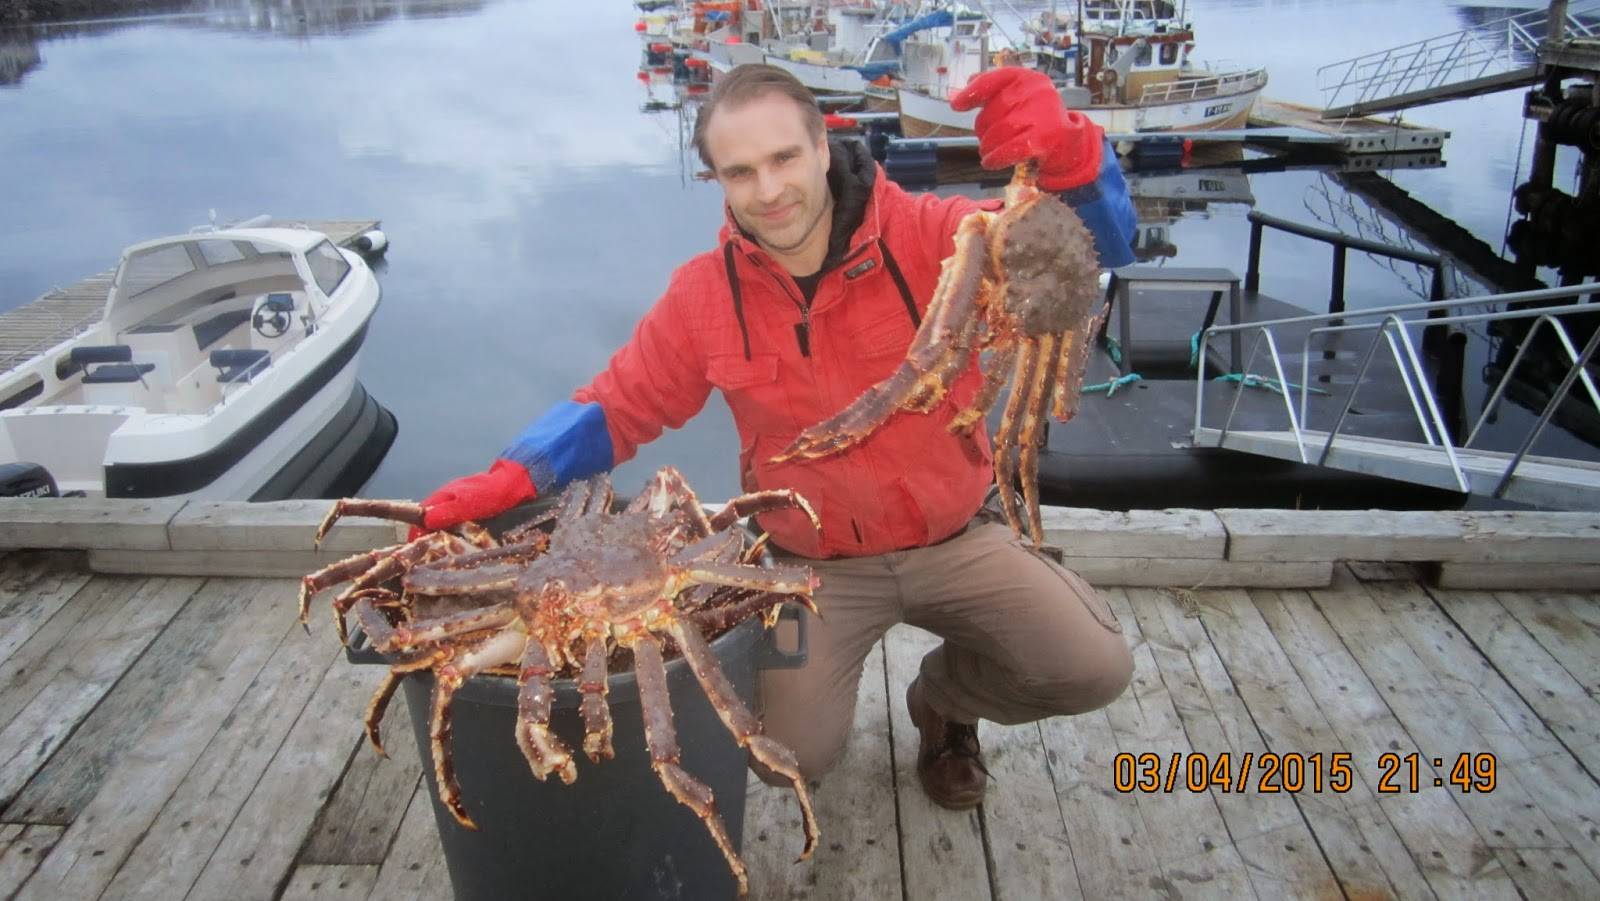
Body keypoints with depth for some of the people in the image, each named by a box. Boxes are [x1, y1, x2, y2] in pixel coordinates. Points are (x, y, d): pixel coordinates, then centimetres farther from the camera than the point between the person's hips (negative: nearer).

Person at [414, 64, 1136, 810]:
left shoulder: (927, 237, -18)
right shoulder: (702, 295, -11)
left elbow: (1102, 242, -24)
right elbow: (616, 405, -1)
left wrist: (1067, 155, -47)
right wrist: (514, 476, -17)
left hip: (953, 540, 0)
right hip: (820, 565, 1)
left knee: (1096, 670, -12)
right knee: (793, 756, -8)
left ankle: (943, 700, 21)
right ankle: (830, 658, 29)